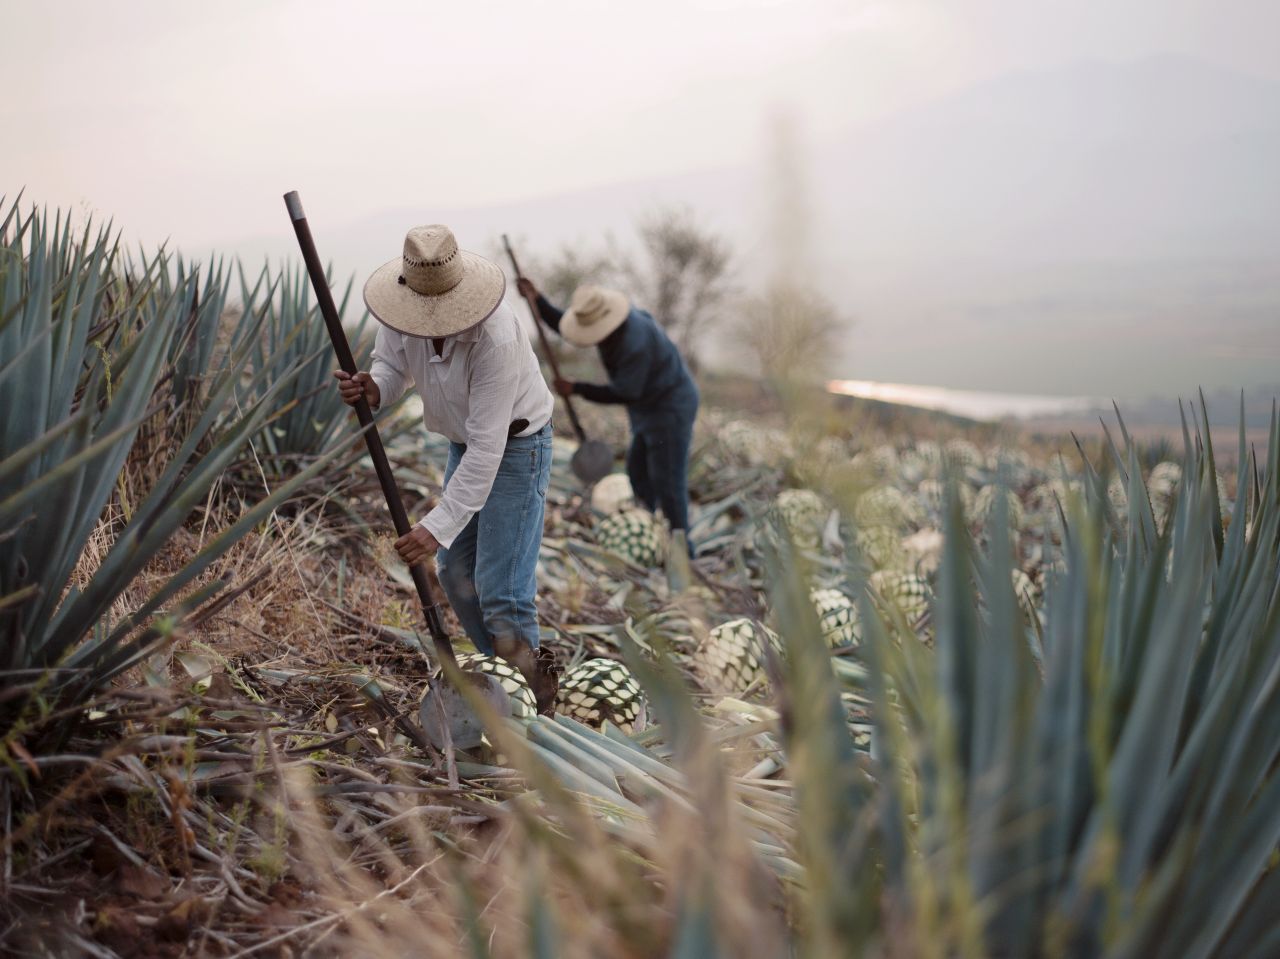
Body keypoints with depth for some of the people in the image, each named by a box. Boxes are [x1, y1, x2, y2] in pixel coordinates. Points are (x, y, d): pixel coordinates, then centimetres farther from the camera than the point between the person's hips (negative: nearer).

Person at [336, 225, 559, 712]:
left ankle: (533, 701, 8)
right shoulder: (403, 313, -16)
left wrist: (438, 526, -37)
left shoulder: (495, 337, -37)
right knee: (455, 571, 14)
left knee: (500, 589, -11)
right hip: (465, 443, 8)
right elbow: (391, 365, -4)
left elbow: (487, 448, -36)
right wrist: (372, 387, -31)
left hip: (515, 447, -8)